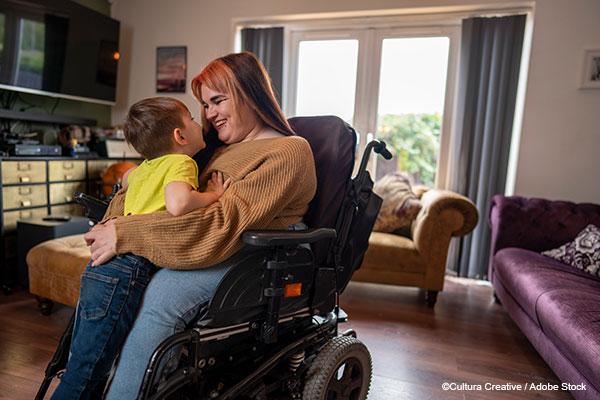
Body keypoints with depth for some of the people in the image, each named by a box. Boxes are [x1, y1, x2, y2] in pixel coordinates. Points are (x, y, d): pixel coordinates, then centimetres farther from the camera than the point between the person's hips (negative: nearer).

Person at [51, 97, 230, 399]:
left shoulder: (146, 166, 17)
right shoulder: (182, 162, -7)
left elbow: (126, 179, 41)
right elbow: (177, 204, -28)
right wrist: (213, 195, -11)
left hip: (101, 266, 9)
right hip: (129, 269, -9)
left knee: (80, 362, 22)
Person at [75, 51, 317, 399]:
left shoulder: (290, 152, -8)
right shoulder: (222, 147, 19)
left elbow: (224, 224, -20)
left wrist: (127, 234, -19)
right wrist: (115, 221, -5)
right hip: (202, 248, 8)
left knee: (164, 290, -30)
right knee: (104, 268, -6)